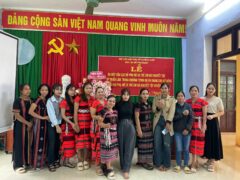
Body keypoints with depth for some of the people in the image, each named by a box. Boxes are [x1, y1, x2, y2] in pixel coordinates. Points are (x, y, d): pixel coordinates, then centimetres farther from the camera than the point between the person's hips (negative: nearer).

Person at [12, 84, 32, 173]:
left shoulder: (31, 100, 6)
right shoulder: (18, 101, -11)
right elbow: (17, 115, -16)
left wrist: (31, 123, -2)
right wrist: (27, 123, -16)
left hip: (29, 125, 6)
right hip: (20, 125, -5)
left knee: (28, 144, 11)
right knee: (19, 144, 3)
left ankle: (26, 162, 27)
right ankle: (18, 165, 15)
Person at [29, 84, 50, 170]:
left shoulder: (47, 100, 10)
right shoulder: (38, 100, -11)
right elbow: (30, 111, -21)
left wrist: (47, 117, -5)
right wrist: (42, 117, -17)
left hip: (45, 123, 7)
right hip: (38, 123, -7)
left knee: (44, 142, 12)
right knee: (38, 142, -1)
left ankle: (42, 161, 24)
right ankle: (36, 163, 11)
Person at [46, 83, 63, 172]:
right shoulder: (50, 101, -9)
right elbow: (52, 114, -17)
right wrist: (57, 126, -23)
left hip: (61, 123, 4)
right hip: (52, 124, -3)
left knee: (58, 143, 11)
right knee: (52, 144, -1)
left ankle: (56, 160, 27)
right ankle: (50, 163, 11)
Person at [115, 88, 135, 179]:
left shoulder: (132, 105, 5)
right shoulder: (118, 104, -1)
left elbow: (134, 117, 8)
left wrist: (136, 128, 6)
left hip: (130, 127, 1)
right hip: (121, 127, -1)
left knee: (129, 148, -2)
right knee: (122, 147, 8)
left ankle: (126, 169, 4)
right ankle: (123, 166, 26)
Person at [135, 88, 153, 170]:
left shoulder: (149, 104, 8)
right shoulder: (138, 104, -10)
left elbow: (151, 115, 13)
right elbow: (137, 117, -13)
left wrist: (152, 125, 6)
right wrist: (139, 129, -17)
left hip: (149, 126, 7)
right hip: (142, 126, -6)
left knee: (149, 144, 11)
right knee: (143, 144, 1)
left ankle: (148, 161, 24)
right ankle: (143, 161, 14)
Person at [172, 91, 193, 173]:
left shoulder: (188, 106, 4)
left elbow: (191, 118, -1)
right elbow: (173, 118, -7)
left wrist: (187, 129, -8)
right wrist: (182, 114, -15)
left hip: (187, 131, 1)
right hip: (177, 131, -1)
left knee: (186, 149, 4)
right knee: (179, 149, 0)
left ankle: (186, 166, 17)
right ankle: (178, 165, 15)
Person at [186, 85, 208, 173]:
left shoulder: (202, 102, -4)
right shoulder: (187, 102, 6)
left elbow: (204, 115, -5)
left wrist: (203, 126, -10)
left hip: (199, 124, -4)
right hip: (189, 124, 4)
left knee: (196, 143, -3)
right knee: (191, 142, 7)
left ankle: (193, 164, 0)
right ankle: (195, 161, 23)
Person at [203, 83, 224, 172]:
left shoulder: (218, 99, 0)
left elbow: (222, 112, -3)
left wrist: (213, 116, -17)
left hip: (213, 122, -3)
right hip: (204, 121, 3)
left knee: (213, 140, -1)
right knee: (206, 140, 8)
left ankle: (212, 162, 9)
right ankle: (209, 160, 25)